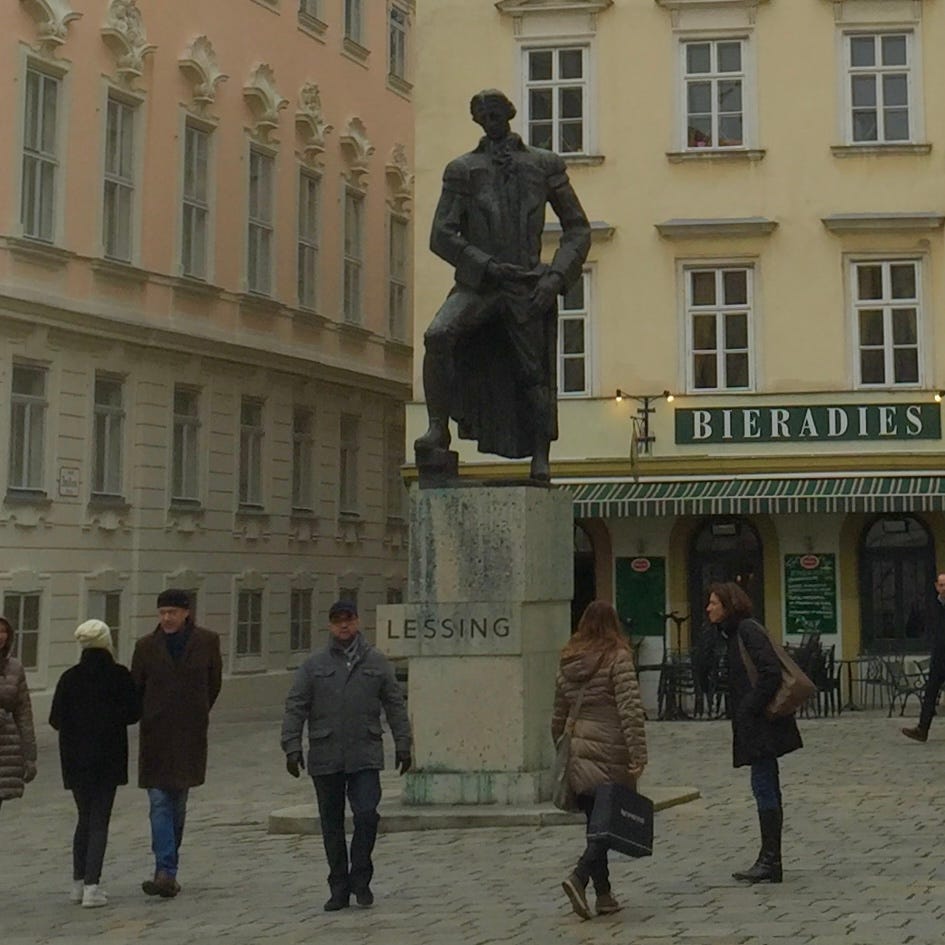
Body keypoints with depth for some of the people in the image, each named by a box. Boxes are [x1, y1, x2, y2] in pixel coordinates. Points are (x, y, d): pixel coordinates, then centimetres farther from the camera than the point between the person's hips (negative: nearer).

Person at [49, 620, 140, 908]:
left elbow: (56, 720, -3)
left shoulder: (70, 678, -4)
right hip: (109, 759, -2)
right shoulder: (120, 676, -8)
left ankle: (79, 883, 19)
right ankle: (91, 887, -6)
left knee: (84, 819, 17)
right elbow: (133, 713, -4)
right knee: (99, 821, 2)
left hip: (76, 760, 2)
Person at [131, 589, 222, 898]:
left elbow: (214, 682, 13)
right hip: (156, 736, -1)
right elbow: (135, 687, 10)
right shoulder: (146, 646, 0)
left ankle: (166, 870, 20)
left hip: (190, 735, 1)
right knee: (160, 803, -9)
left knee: (178, 803, 10)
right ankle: (167, 871, -13)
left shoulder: (207, 641, 0)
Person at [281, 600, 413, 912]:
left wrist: (403, 745, 6)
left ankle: (360, 879, 7)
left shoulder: (376, 662, 7)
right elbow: (295, 707, 3)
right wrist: (292, 747, -5)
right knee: (332, 824, 6)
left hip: (365, 757, -1)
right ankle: (339, 889, 16)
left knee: (366, 815, -12)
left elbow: (395, 705, 9)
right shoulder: (313, 665, 5)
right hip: (325, 759, 1)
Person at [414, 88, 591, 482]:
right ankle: (438, 427, -18)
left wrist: (556, 276, -3)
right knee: (438, 335, -27)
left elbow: (578, 229, 13)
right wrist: (489, 266, -10)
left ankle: (540, 460, 12)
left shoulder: (545, 165, 12)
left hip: (528, 287, 1)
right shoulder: (463, 170, 10)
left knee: (533, 375, 0)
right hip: (478, 283, 0)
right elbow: (442, 235, 3)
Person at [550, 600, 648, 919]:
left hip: (577, 754, 6)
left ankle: (604, 895, 14)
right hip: (610, 755, -6)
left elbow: (559, 714, 15)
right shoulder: (618, 658, -8)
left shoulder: (567, 662, 9)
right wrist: (638, 754, -15)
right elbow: (630, 710, -15)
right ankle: (579, 877, -16)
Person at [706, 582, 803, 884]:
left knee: (764, 787, -8)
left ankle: (770, 862, -5)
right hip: (754, 725, 10)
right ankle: (770, 861, 17)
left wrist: (750, 708, -19)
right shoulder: (734, 633, 16)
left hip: (761, 723, -10)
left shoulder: (747, 630, -13)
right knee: (767, 788, 12)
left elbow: (770, 672, -22)